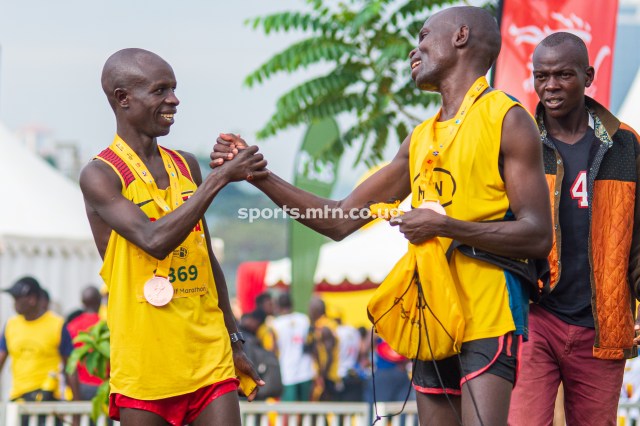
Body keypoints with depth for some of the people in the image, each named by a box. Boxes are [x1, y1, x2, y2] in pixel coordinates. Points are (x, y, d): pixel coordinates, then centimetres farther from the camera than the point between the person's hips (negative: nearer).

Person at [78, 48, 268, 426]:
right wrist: (219, 179, -21)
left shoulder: (186, 166, 12)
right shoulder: (100, 175, -7)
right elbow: (154, 240, -22)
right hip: (146, 367, -5)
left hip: (210, 358, 5)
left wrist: (234, 341, 19)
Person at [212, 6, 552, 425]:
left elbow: (538, 237, -11)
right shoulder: (420, 139, 17)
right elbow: (342, 220, 17)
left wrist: (444, 225, -18)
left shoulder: (506, 119, -4)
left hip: (489, 319, -7)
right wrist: (257, 174, 11)